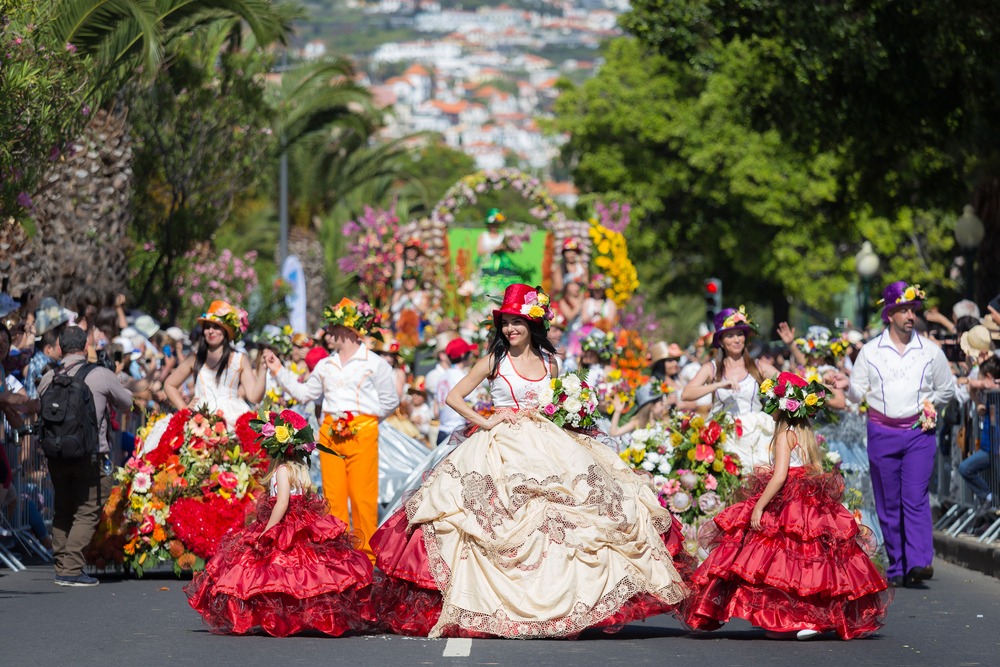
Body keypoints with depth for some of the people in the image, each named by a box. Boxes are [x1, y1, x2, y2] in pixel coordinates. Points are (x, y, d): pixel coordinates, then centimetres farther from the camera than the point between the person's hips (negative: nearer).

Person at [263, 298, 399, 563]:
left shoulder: (374, 363, 2)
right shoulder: (325, 365, 18)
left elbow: (390, 400, 4)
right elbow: (305, 392, 24)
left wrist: (369, 417, -2)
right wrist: (279, 371, 21)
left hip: (362, 432, -5)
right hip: (330, 432, 5)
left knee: (363, 496, -6)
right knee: (333, 495, 3)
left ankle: (366, 555, -1)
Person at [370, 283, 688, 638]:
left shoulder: (548, 362, 11)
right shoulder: (494, 360, 1)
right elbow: (453, 397, 1)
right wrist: (484, 422, -9)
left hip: (545, 447, 4)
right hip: (502, 448, -3)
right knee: (503, 529, -12)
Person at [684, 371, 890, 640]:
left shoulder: (784, 436, -11)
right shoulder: (807, 434, 11)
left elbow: (779, 477, -19)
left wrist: (758, 507, -18)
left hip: (787, 506, -8)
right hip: (813, 504, 8)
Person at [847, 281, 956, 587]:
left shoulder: (930, 352, 7)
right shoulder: (870, 351, 6)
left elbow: (946, 389, 19)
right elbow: (854, 391, 10)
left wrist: (929, 405, 8)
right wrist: (875, 400, -6)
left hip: (919, 433, -1)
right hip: (882, 434, 1)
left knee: (916, 498, -14)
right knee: (888, 503, 2)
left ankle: (919, 562, -22)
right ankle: (897, 569, 7)